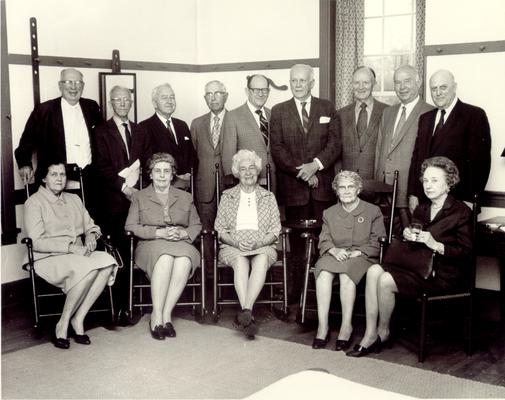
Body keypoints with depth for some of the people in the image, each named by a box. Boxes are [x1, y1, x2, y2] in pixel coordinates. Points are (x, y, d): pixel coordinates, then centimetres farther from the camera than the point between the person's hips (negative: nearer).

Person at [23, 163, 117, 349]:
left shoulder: (74, 199, 20)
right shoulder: (34, 203, 0)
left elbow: (91, 227, 23)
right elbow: (36, 242, -10)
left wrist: (90, 238, -2)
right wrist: (70, 247, -19)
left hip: (79, 255, 6)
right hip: (48, 259, -6)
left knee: (107, 261, -27)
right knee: (89, 267, -35)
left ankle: (78, 319, -19)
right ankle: (62, 325, -19)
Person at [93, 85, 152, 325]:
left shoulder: (140, 132, 19)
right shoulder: (101, 132, 5)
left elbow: (148, 162, 15)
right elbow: (101, 166, -4)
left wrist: (137, 185, -2)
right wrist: (123, 186, -13)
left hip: (137, 196, 4)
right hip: (114, 201, -3)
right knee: (118, 254, -6)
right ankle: (117, 307, 0)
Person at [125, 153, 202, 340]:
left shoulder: (185, 197, 22)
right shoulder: (139, 197, 16)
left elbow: (196, 226, 17)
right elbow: (130, 226, 4)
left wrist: (183, 233, -7)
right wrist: (158, 233, -10)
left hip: (181, 244, 2)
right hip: (151, 245, -1)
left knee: (184, 261, -36)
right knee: (165, 258, -38)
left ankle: (166, 314, -28)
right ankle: (157, 317, -31)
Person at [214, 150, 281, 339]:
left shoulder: (268, 197, 16)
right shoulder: (227, 196, 16)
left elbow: (275, 229, 9)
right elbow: (220, 228, 9)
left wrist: (258, 243, -11)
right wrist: (236, 242, -11)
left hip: (263, 246, 0)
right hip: (233, 246, 0)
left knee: (261, 260, -36)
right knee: (240, 260, -36)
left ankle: (245, 311, -44)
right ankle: (248, 315, -45)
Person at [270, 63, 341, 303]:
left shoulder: (328, 109, 12)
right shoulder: (278, 112, 10)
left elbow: (335, 143, 3)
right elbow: (276, 148, 1)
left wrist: (316, 164, -12)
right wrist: (300, 171, -9)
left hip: (323, 185, 0)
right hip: (293, 185, 0)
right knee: (296, 241, 1)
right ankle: (295, 292, 6)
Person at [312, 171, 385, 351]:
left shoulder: (373, 211, 8)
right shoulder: (329, 213, 19)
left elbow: (376, 243, 1)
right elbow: (324, 241, 11)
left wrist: (356, 252, -14)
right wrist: (334, 250, -11)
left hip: (362, 257, -3)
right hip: (334, 255, 3)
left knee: (346, 274, -36)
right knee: (323, 273, -32)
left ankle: (347, 325, -28)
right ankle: (322, 325, -31)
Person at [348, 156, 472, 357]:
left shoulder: (461, 211, -4)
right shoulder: (421, 210, 17)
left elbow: (465, 251, -11)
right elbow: (409, 248, 21)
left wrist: (435, 245, -23)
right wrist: (407, 236, -2)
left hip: (442, 273, -7)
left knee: (386, 281, -25)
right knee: (374, 271, -19)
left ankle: (383, 333, -2)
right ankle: (370, 334, -18)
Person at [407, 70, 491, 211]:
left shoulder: (474, 115, -2)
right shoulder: (425, 118, 16)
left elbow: (480, 160, -8)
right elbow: (417, 156, 14)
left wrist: (470, 199, -13)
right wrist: (413, 194, 6)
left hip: (457, 200, -4)